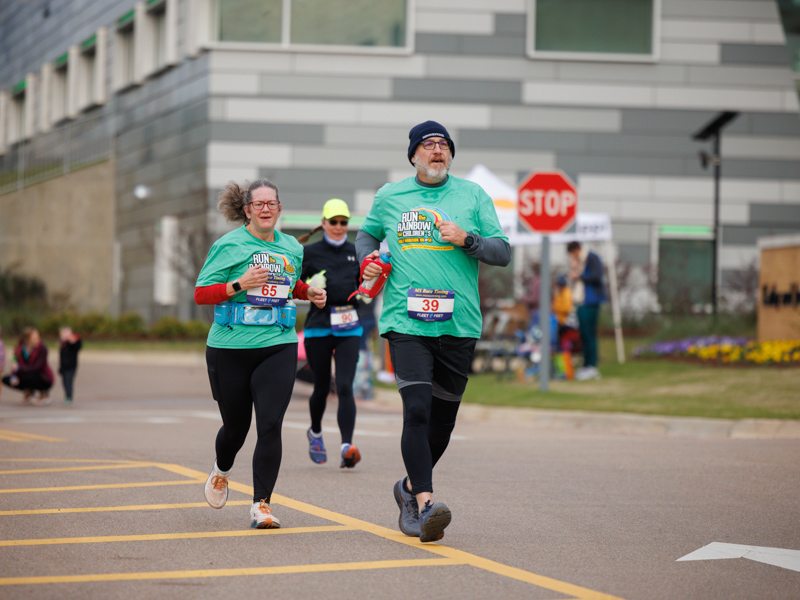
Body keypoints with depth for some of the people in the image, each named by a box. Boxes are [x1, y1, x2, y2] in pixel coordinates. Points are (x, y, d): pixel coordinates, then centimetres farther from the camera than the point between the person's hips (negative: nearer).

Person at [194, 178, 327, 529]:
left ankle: (261, 504, -7)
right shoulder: (229, 245, -4)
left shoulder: (292, 248, 11)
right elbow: (201, 294, -7)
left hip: (278, 346, 2)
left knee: (270, 425, -12)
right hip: (231, 347, -2)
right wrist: (239, 285, -20)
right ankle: (221, 471, 45)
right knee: (236, 425, 11)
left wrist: (309, 293, 10)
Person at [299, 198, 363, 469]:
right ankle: (315, 432, 39)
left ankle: (347, 446, -22)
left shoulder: (355, 252, 10)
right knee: (322, 387, 9)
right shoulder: (310, 253, 2)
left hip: (348, 329, 1)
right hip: (318, 327, -1)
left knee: (345, 387, -13)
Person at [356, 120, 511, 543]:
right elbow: (367, 234, 27)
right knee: (417, 410, -18)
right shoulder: (389, 197, 9)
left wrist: (467, 239, -12)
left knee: (443, 418, 10)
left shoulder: (472, 195, 8)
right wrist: (367, 261, 6)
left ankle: (411, 487, 33)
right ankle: (425, 504, -22)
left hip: (459, 324, 2)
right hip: (406, 322, -2)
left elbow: (503, 253, 5)